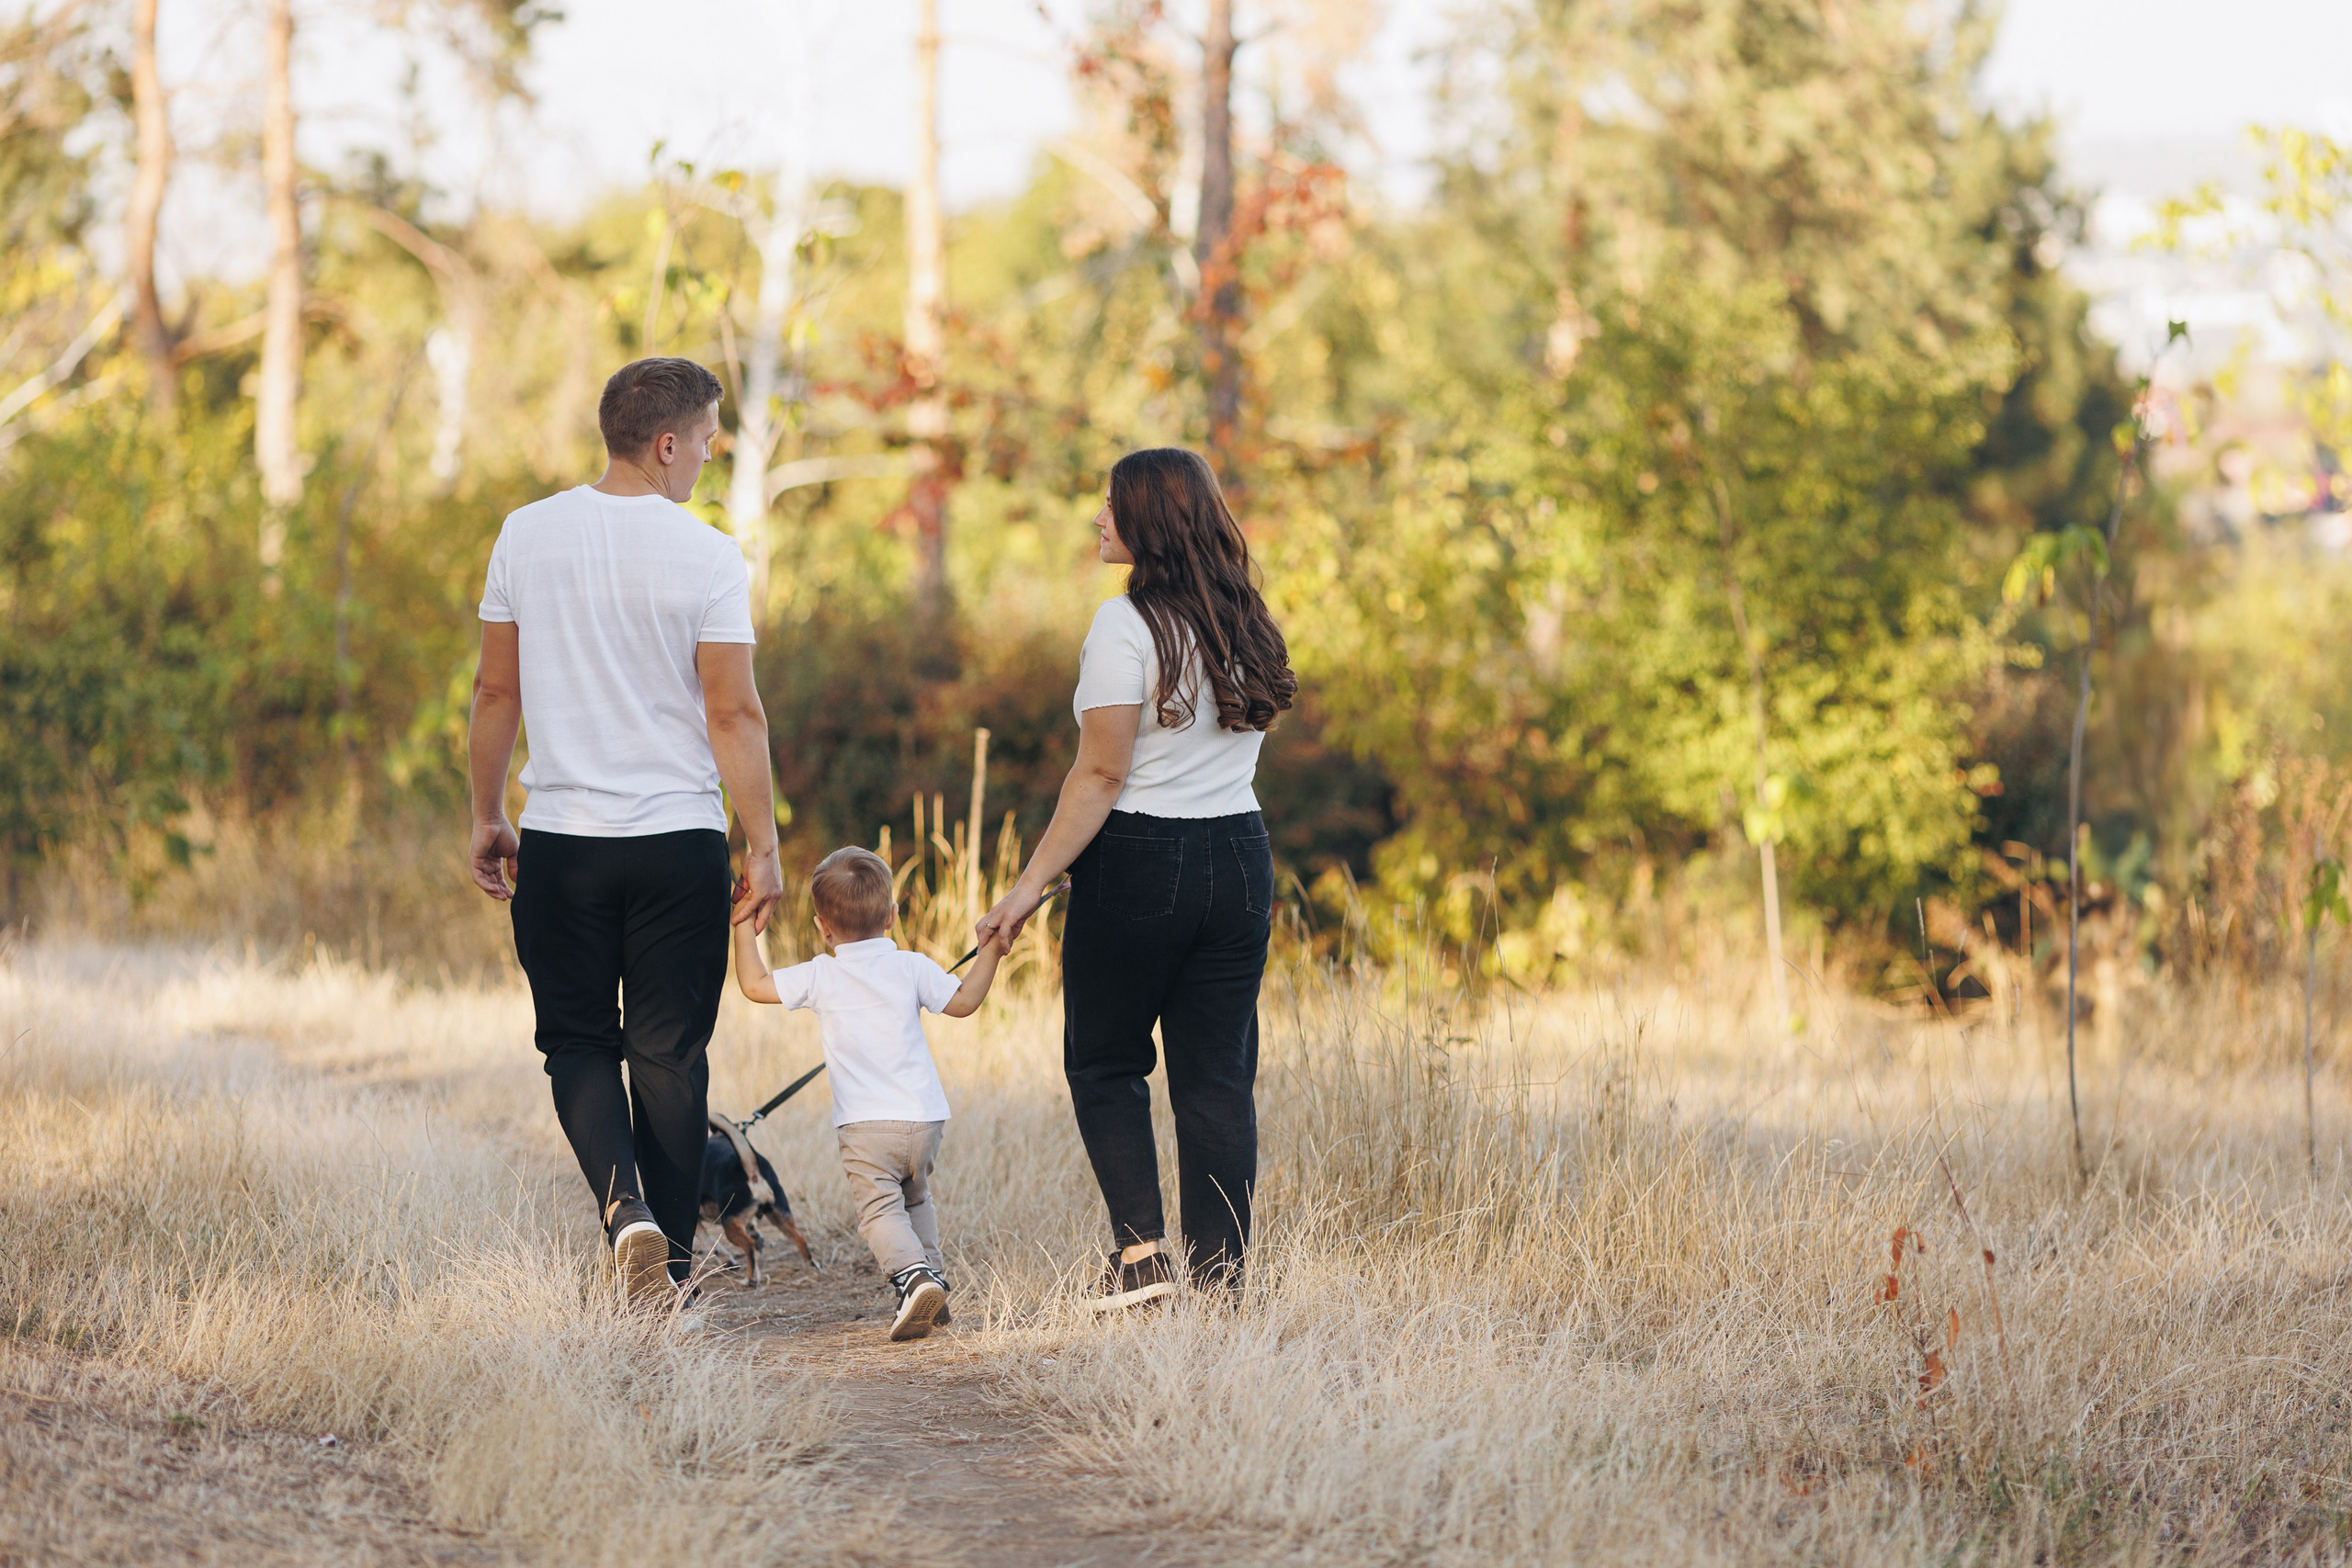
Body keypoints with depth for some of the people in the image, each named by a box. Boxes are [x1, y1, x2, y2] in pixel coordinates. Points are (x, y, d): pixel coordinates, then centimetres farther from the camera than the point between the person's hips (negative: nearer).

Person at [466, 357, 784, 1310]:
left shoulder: (527, 536, 1)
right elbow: (733, 715, -8)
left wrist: (485, 818, 16)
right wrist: (764, 848, -3)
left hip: (560, 839, 2)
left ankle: (624, 1204, -13)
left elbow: (496, 692, 6)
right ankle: (667, 1259, 12)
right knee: (669, 1052, 9)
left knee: (578, 1041, 11)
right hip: (679, 838, -2)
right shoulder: (707, 558, -8)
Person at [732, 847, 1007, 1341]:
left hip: (866, 1124, -4)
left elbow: (755, 984, 3)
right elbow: (963, 1002, 11)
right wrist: (990, 953, 19)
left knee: (880, 1208, -9)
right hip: (924, 1119, 4)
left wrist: (743, 927, 12)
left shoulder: (821, 976, -1)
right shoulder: (912, 969, 3)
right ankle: (933, 1277, 21)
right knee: (915, 1198, 25)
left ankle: (913, 1277, -33)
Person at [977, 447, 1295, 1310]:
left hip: (1139, 860, -6)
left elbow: (1102, 774, -16)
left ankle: (1141, 1247, -4)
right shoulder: (1247, 624, 8)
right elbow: (1236, 743, 12)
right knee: (1219, 1077, 7)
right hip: (1239, 858, 6)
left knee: (1105, 1065, 9)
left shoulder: (1127, 625, -14)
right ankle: (1221, 1276, 5)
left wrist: (1032, 884, -14)